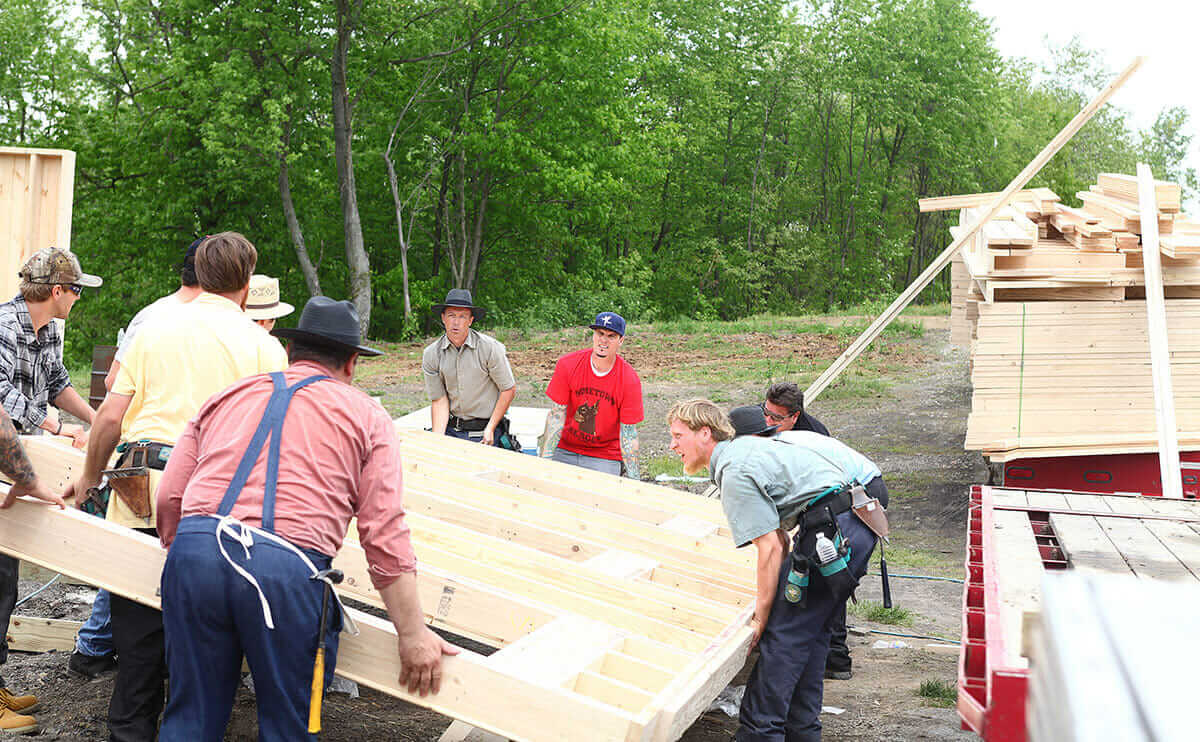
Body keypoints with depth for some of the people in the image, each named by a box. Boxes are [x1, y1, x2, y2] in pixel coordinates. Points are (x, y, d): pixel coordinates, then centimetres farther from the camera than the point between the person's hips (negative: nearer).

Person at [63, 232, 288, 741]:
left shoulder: (154, 328, 10)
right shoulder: (264, 346, 4)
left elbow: (110, 415, 7)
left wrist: (89, 478, 20)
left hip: (142, 494, 2)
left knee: (138, 621, 11)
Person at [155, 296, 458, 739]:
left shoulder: (226, 397, 24)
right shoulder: (367, 417, 14)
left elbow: (169, 501, 19)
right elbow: (385, 535, 4)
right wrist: (412, 634, 6)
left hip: (195, 552, 4)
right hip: (289, 569, -3)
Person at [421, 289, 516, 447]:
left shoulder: (490, 347, -11)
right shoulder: (431, 354, -3)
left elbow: (509, 390, -5)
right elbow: (439, 400, -2)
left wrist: (490, 429, -9)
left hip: (485, 430, -2)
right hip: (452, 429, 2)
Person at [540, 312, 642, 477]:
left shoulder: (630, 380, -14)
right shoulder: (567, 364, -11)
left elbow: (628, 433, -11)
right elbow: (556, 416, -9)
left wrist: (633, 481, -15)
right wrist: (545, 460, -13)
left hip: (605, 458, -1)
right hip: (565, 450, 1)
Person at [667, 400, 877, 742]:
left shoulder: (735, 474, -11)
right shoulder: (744, 449, 20)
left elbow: (770, 548, -14)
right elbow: (780, 536, 25)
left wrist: (762, 612, -7)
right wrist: (768, 592, 27)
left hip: (832, 531, -10)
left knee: (783, 630, -5)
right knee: (810, 629, 16)